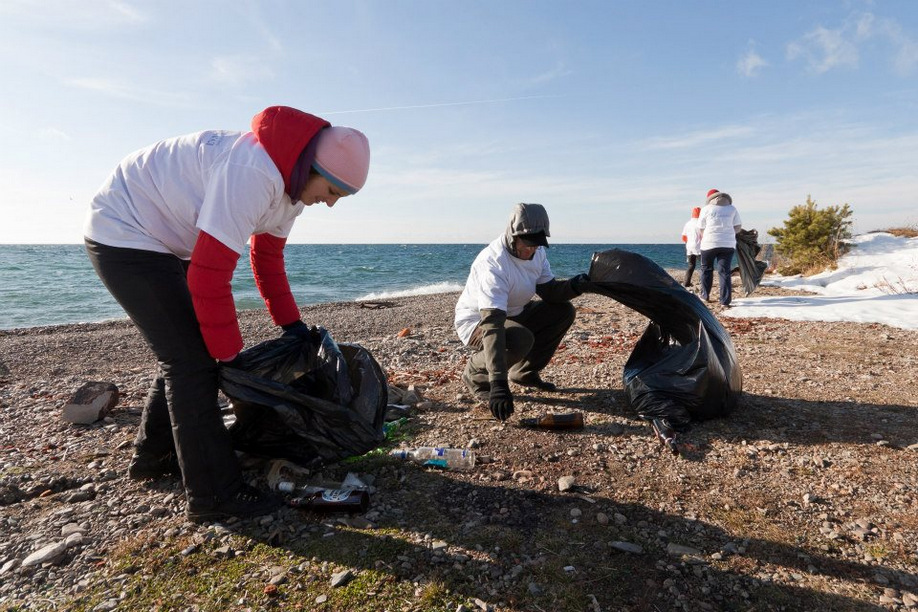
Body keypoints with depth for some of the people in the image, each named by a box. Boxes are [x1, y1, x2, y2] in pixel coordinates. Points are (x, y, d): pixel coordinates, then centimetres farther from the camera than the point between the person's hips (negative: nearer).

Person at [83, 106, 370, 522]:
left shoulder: (293, 182, -1)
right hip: (123, 234, -10)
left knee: (183, 351, 14)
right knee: (190, 360, -13)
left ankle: (152, 456, 33)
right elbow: (209, 275, -31)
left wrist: (291, 323, 9)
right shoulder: (252, 174, -33)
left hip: (164, 242, 10)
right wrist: (229, 353, -20)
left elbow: (267, 256, 10)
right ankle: (214, 494, -5)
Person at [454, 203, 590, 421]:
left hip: (512, 315, 8)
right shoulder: (493, 263, -33)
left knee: (563, 311, -3)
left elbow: (549, 291, -2)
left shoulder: (536, 252, -7)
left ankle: (524, 372, 10)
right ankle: (476, 374, -6)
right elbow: (492, 325, -41)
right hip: (476, 322, -8)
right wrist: (499, 383, -47)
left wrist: (573, 286, -26)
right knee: (520, 339, -36)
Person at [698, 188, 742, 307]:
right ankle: (725, 301, -1)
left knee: (706, 269, 16)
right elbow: (738, 227, 8)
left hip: (710, 244, -2)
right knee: (725, 272, 2)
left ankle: (705, 295, 23)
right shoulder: (732, 208, 10)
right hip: (728, 244, 2)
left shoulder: (706, 209, 2)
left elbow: (701, 229, 3)